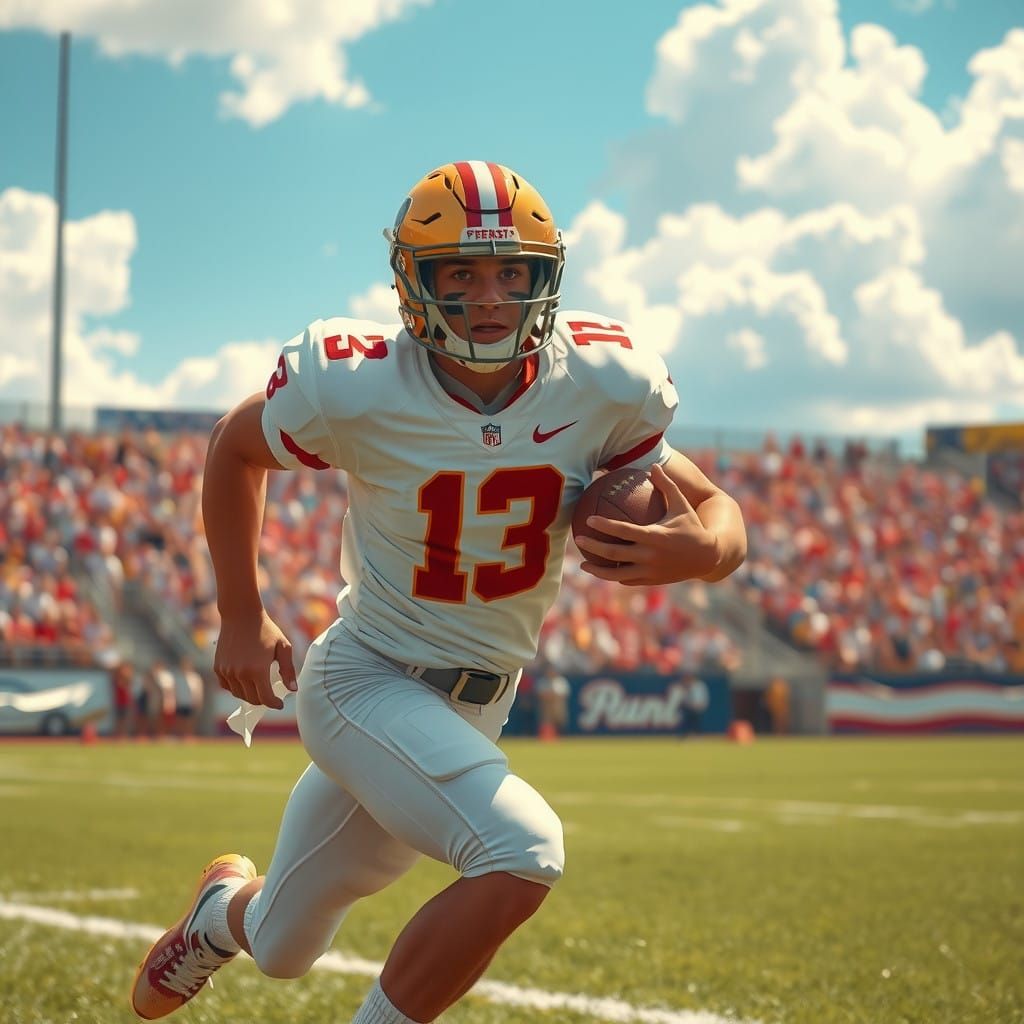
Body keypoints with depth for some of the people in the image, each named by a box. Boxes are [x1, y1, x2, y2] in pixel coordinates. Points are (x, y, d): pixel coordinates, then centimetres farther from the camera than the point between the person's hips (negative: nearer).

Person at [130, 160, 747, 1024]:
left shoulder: (602, 385, -15)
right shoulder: (357, 387, -20)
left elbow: (717, 513, -6)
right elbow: (237, 446, 0)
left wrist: (699, 549, -30)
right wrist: (241, 616, -1)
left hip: (478, 707, 4)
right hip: (369, 682, -4)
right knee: (524, 854, -28)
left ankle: (228, 912, 56)